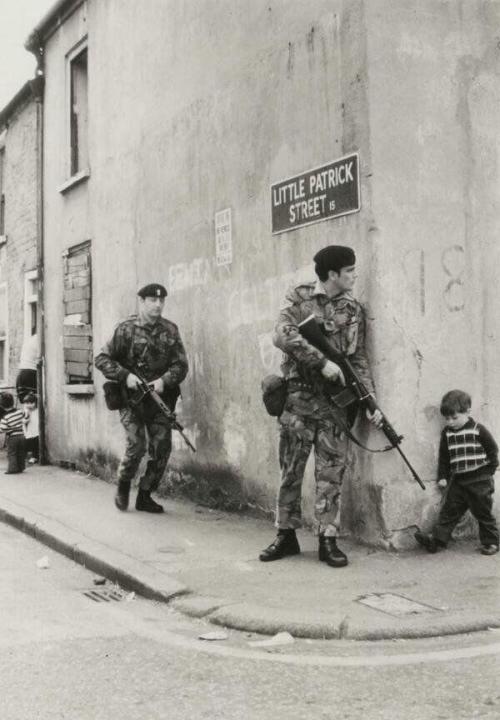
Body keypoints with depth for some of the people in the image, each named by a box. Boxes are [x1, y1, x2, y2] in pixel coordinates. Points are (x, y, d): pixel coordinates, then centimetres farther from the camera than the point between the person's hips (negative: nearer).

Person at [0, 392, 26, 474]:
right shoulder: (19, 411, -3)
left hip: (11, 437, -5)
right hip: (21, 435, 5)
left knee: (11, 454, 3)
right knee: (21, 453, 13)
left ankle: (12, 468, -2)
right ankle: (20, 467, 16)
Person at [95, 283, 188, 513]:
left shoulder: (170, 330, 5)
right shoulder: (126, 329, -4)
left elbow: (180, 365, 3)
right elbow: (102, 359, -3)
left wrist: (164, 380, -16)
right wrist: (125, 375, -16)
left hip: (160, 398, 4)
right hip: (131, 399, -3)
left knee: (162, 447, -1)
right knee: (137, 446, -13)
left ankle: (145, 496, 16)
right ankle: (123, 485, 16)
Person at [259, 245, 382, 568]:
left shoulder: (354, 309, 7)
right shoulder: (299, 297, 0)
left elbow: (359, 360, 6)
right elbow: (283, 335, -15)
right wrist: (322, 361, -21)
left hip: (335, 402, 2)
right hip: (298, 398, -2)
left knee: (331, 472, 2)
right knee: (291, 470, 6)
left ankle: (329, 539, 10)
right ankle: (286, 535, 18)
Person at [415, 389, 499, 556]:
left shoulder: (478, 430, -8)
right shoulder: (447, 433, 5)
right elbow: (443, 456, 11)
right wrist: (443, 476, 8)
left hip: (479, 481, -4)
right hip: (457, 480, 4)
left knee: (484, 512, 4)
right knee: (449, 510, 1)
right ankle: (437, 539, -2)